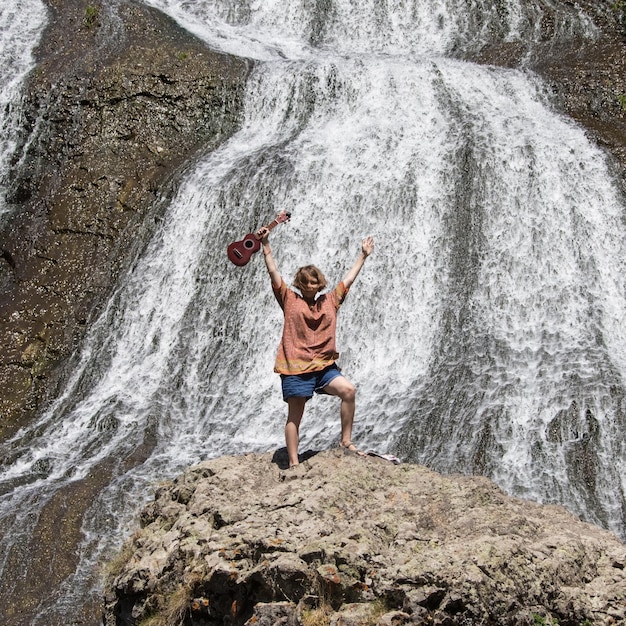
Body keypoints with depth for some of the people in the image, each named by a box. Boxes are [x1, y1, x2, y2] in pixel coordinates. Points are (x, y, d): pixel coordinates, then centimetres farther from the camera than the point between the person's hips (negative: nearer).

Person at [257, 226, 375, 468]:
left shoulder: (330, 301, 11)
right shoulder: (290, 300, 3)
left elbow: (349, 278, 19)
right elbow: (273, 272, -2)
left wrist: (363, 255, 24)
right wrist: (266, 245, -9)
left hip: (324, 365, 3)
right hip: (295, 367, -3)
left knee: (348, 390, -18)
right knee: (295, 416, -1)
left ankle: (346, 440, -4)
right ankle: (294, 463, 5)